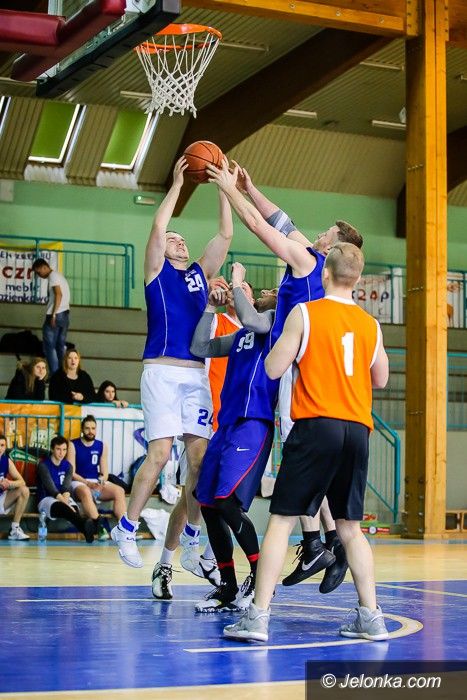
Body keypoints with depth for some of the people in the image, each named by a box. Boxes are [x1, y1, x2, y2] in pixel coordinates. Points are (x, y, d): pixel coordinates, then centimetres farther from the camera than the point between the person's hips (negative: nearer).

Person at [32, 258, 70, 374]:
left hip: (56, 315, -9)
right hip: (65, 314, 9)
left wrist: (53, 315, -23)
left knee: (49, 346, -5)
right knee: (60, 346, 11)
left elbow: (59, 294, -19)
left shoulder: (53, 276, -8)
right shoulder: (59, 275, 21)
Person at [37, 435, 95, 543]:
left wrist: (65, 498, -27)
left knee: (74, 507, -32)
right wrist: (65, 503, -29)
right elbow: (51, 488, -17)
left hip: (64, 498, 5)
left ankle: (86, 530, -65)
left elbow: (67, 486, -5)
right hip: (46, 499, -5)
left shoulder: (67, 466, 10)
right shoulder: (43, 465, -5)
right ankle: (85, 525, -70)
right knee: (61, 507, -39)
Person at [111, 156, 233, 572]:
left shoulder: (201, 272, 19)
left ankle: (191, 538, 8)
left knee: (200, 456, 0)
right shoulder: (156, 270, 8)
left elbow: (226, 234, 12)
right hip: (162, 371, -5)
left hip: (197, 375, 5)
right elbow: (158, 227, -7)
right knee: (160, 453, -13)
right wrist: (178, 184, -5)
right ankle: (127, 528, 0)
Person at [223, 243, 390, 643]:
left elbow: (273, 369, -2)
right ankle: (371, 617, 13)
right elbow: (381, 380, 22)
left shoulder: (305, 314, -2)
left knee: (281, 520, -2)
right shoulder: (370, 324, 11)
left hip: (316, 425, -4)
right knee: (350, 527, 15)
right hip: (357, 430, 4)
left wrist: (284, 339, 16)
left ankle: (258, 616, -7)